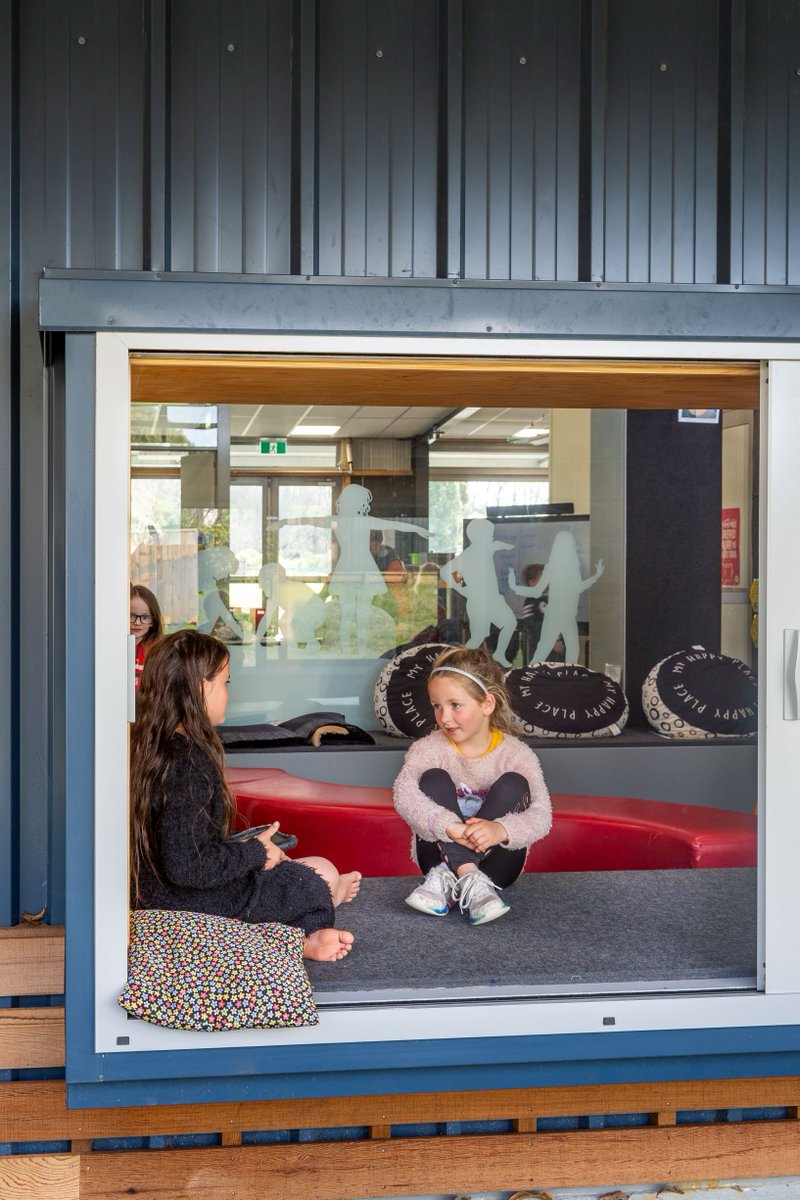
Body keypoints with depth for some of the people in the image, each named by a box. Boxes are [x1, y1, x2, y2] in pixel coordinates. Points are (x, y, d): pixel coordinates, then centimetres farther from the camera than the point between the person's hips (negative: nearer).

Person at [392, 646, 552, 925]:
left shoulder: (516, 753, -8)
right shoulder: (428, 748, -7)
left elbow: (541, 816, -20)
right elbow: (403, 794, -26)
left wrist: (501, 830, -42)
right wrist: (446, 826, -42)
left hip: (496, 859, 0)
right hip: (441, 851, 1)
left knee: (513, 784, -20)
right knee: (433, 778, -19)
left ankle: (448, 879, -33)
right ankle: (470, 880, -39)